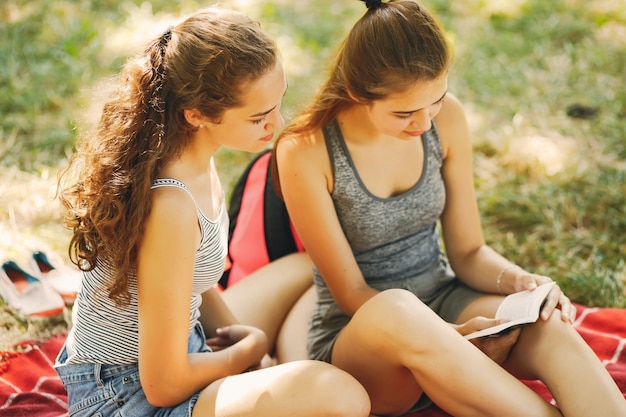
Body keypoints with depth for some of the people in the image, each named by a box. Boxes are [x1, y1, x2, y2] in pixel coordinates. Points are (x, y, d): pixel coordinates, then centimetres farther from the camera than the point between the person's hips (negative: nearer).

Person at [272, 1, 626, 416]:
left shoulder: (447, 118, -6)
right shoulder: (304, 152, -18)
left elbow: (468, 252, 3)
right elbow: (351, 294, -12)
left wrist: (519, 281, -19)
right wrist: (450, 336, -26)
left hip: (444, 302, 4)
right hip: (356, 332, -3)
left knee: (548, 327, -30)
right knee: (395, 310, -40)